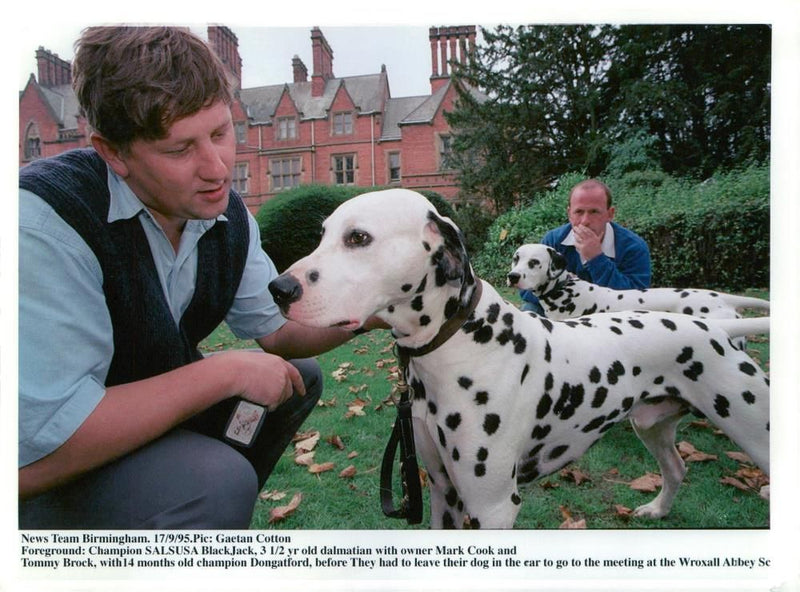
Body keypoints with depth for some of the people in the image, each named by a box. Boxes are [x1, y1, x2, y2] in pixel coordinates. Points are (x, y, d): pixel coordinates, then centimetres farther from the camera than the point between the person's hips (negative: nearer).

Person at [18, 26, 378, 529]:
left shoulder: (229, 216, -6)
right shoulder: (47, 220, -29)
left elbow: (275, 328, 3)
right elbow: (32, 454, -33)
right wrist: (227, 371, -28)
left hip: (157, 413, 8)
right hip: (48, 480, -7)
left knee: (301, 374, 12)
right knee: (216, 481, -33)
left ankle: (228, 511, 25)